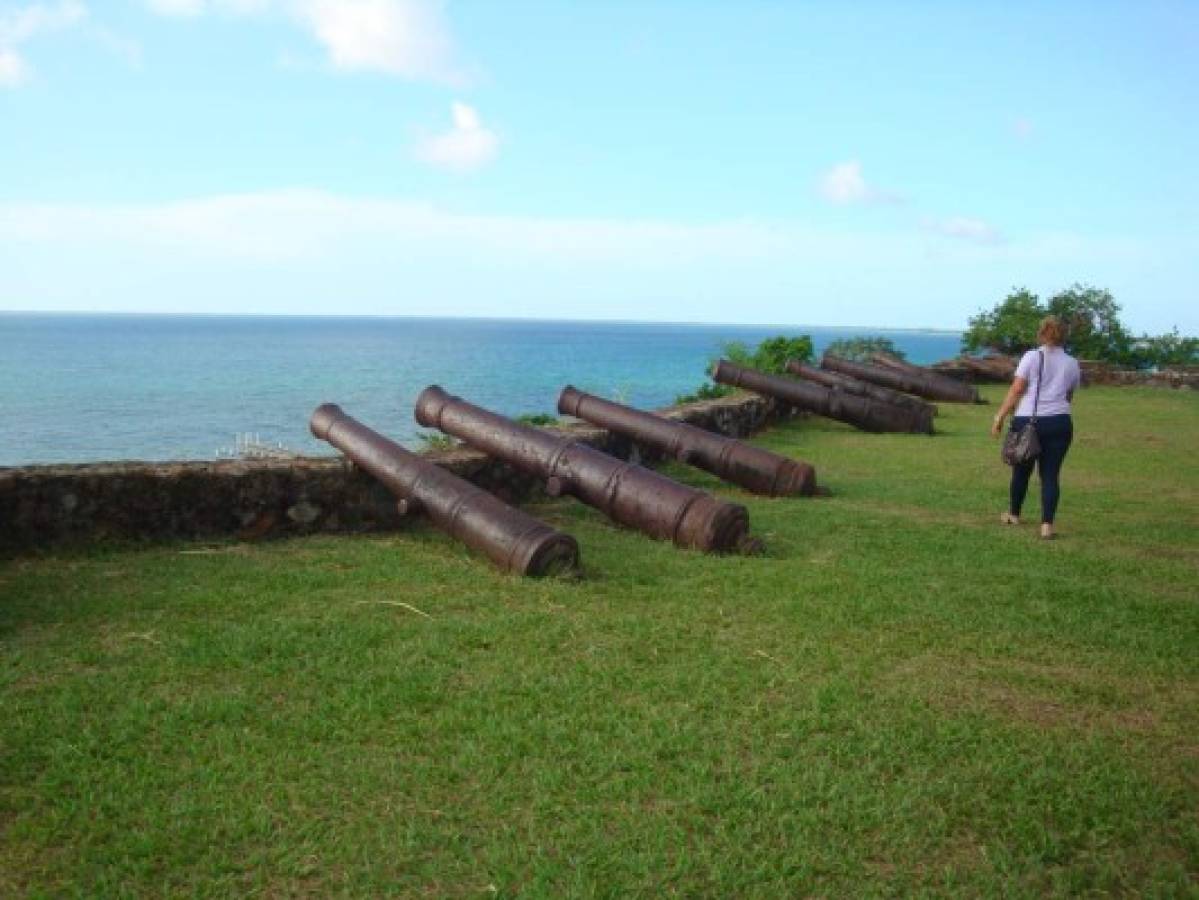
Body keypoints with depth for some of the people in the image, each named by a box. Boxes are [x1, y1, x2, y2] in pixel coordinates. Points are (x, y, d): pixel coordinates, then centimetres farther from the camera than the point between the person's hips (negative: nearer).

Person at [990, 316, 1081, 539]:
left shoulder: (1032, 357, -2)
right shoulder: (1072, 364, 9)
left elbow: (1015, 391, -7)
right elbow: (1068, 396, 20)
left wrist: (1000, 417, -3)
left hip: (1027, 421, -2)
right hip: (1059, 423, 2)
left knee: (1021, 471, 14)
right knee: (1050, 475, 4)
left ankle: (1013, 515, 32)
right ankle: (1047, 525, -3)